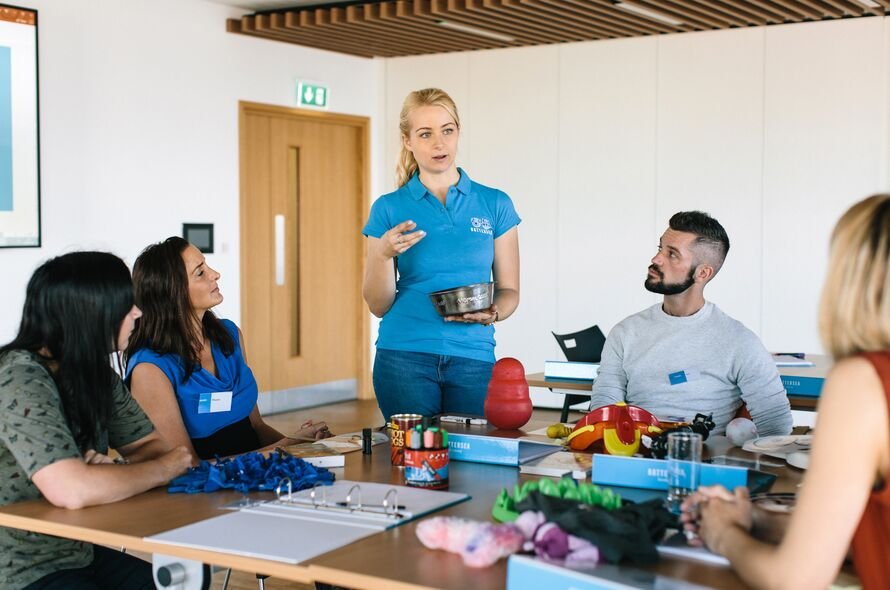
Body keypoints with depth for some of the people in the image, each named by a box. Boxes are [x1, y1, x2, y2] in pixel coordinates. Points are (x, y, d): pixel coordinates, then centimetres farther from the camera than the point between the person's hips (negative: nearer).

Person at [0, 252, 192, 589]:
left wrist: (117, 472, -14)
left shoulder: (96, 374, 3)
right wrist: (165, 468, -18)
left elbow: (152, 446, 8)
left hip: (81, 555, 8)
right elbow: (72, 490, -32)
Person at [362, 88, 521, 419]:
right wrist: (384, 254, -13)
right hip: (404, 355, -1)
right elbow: (378, 305, 5)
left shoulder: (495, 205, 6)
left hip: (474, 357, 1)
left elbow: (509, 290, 8)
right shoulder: (389, 209, 4)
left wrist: (491, 314, -14)